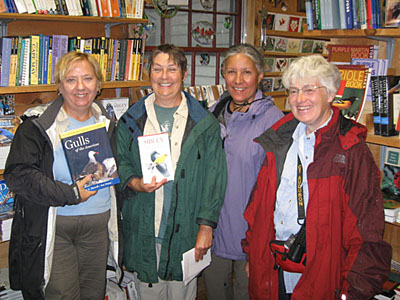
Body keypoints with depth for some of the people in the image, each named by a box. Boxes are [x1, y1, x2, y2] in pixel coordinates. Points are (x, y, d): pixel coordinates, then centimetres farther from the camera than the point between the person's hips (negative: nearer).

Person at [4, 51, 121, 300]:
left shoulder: (106, 123, 8)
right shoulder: (37, 125, -8)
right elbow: (18, 174, -16)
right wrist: (70, 194, -21)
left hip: (98, 225, 5)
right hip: (52, 229, -4)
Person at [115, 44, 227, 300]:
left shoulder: (204, 123, -1)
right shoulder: (131, 120, 6)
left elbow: (214, 178, -3)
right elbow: (120, 163, 11)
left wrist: (206, 225, -8)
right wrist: (135, 183, -11)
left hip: (185, 228, -1)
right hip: (142, 229, 2)